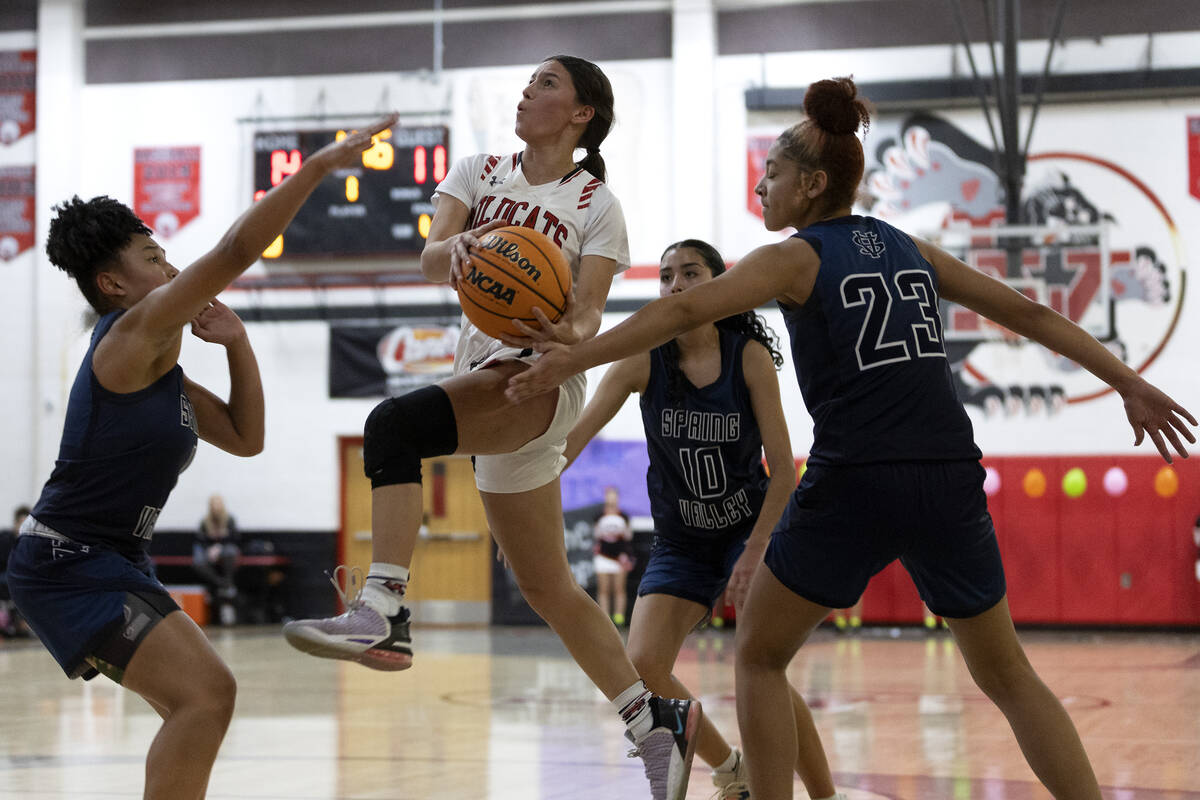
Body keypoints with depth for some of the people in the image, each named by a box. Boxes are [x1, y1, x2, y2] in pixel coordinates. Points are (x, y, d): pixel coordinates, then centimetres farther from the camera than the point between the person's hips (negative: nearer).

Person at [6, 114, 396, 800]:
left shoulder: (162, 369, 16)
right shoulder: (133, 333, -12)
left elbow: (245, 438, 20)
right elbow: (237, 252, -20)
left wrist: (237, 343, 10)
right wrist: (320, 165, -19)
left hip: (115, 563, 11)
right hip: (71, 564, -11)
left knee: (198, 704, 19)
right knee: (206, 692, -22)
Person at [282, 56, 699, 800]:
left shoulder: (596, 204, 1)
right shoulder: (480, 172, 14)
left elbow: (588, 317, -8)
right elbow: (429, 257, -3)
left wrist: (570, 333, -32)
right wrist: (455, 249, -27)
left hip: (540, 379, -6)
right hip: (486, 381, 7)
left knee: (395, 422, -32)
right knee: (547, 587, 9)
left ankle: (383, 613, -40)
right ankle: (655, 721, 18)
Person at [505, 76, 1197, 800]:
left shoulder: (794, 258, 3)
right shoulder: (911, 250, 17)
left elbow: (684, 311, -11)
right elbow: (1030, 315, 18)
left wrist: (576, 358, -12)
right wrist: (1131, 384, 24)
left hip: (854, 485, -5)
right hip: (949, 480, 5)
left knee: (760, 658, 14)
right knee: (1007, 675, 18)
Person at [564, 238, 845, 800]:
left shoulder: (750, 356, -13)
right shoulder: (644, 359, -10)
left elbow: (783, 469, -12)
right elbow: (576, 432, -19)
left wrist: (755, 553, -20)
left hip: (753, 528, -3)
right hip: (680, 543, 3)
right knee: (642, 668, -13)